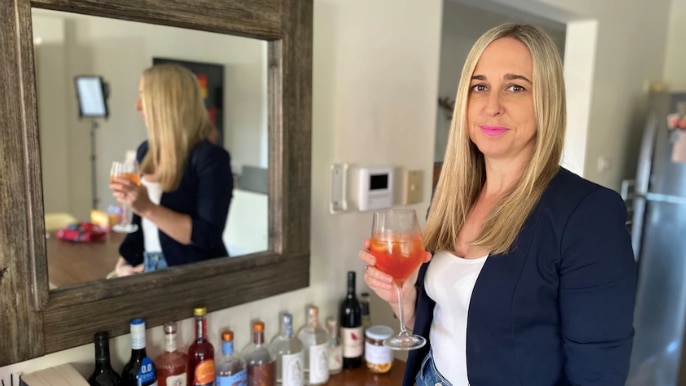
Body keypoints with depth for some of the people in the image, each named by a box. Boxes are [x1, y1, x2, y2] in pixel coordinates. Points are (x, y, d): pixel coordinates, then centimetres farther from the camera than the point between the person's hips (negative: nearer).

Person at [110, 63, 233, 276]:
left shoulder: (210, 158, -15)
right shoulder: (146, 151, 7)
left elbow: (208, 236, -20)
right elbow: (138, 218, 14)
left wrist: (148, 208, -24)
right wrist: (126, 261, 4)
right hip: (149, 269, 6)